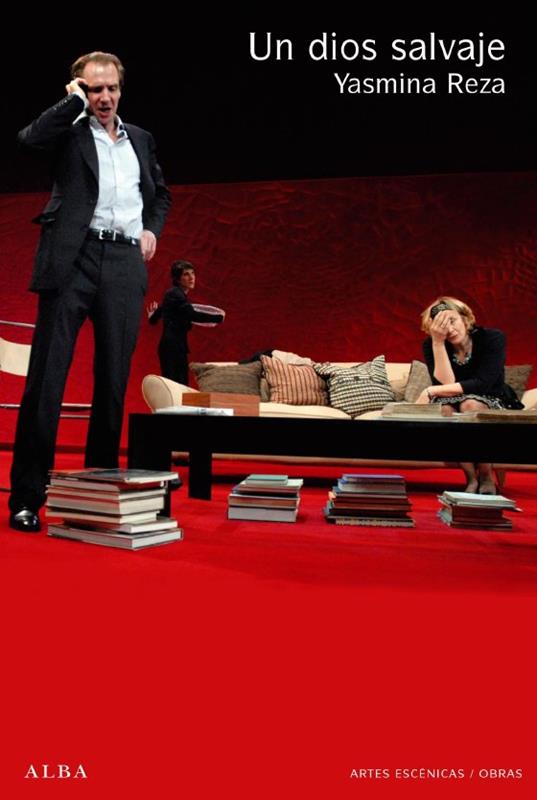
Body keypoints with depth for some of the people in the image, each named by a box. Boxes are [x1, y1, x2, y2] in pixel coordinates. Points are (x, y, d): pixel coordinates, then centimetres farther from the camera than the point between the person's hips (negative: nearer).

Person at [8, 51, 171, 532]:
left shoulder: (141, 140, 23)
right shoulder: (70, 132, 11)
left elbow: (161, 194, 33)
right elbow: (29, 139, -10)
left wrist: (152, 229, 14)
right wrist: (75, 100, 2)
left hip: (126, 263, 4)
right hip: (75, 258, -3)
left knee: (114, 380, 4)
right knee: (47, 376, -6)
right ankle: (27, 496, 1)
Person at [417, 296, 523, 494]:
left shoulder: (492, 338, -17)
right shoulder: (431, 346, -11)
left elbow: (482, 384, -28)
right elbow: (445, 383, -23)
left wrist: (430, 391, -31)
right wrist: (438, 342, -29)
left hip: (493, 406, -2)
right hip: (454, 406, 2)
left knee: (470, 405, -35)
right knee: (443, 409, -33)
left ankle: (487, 478, -16)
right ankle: (471, 479, -17)